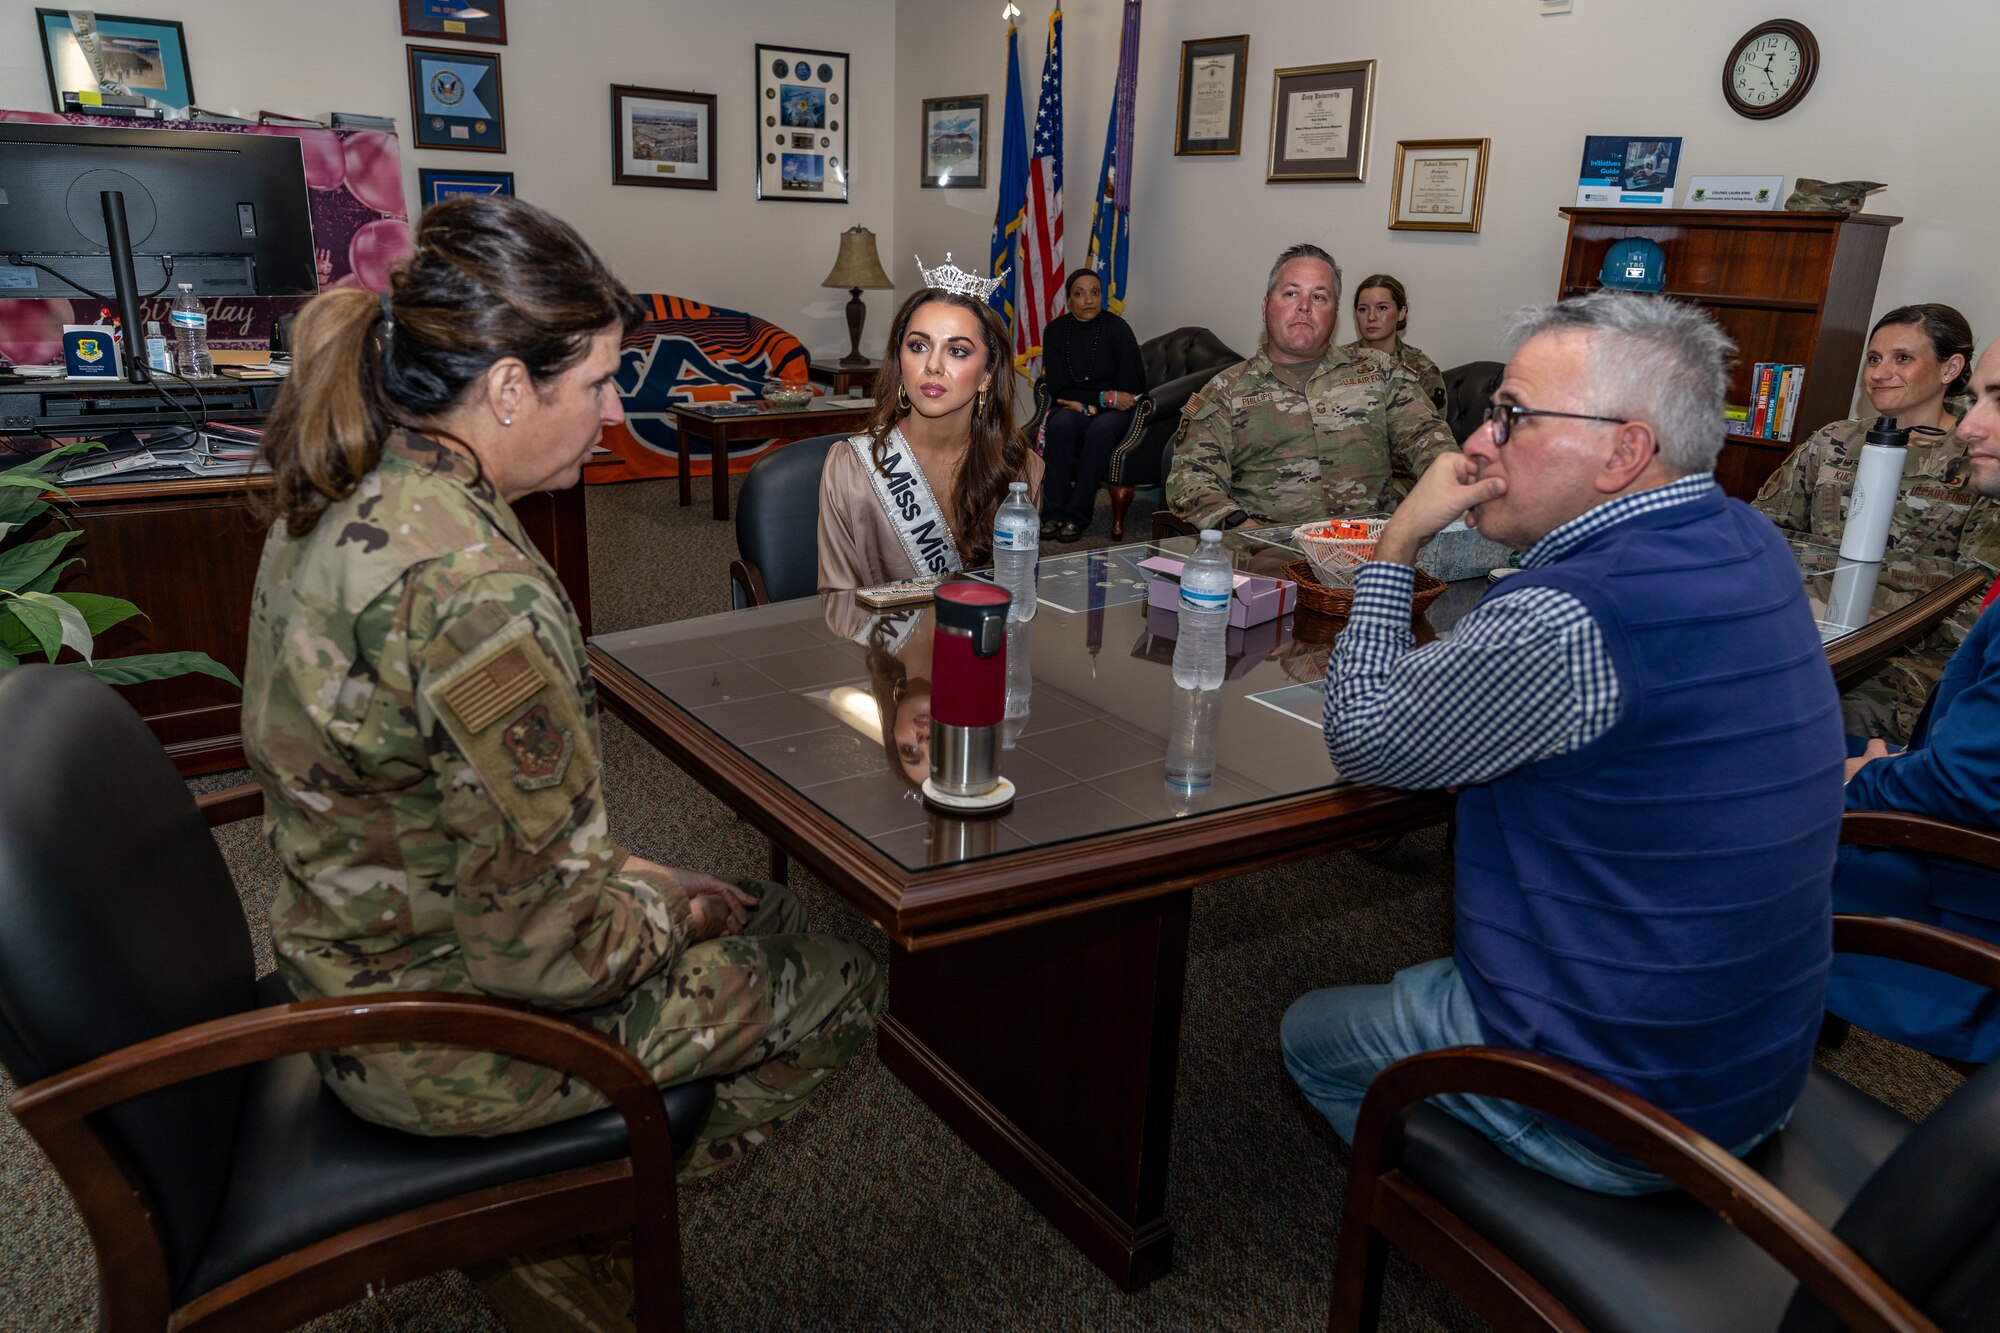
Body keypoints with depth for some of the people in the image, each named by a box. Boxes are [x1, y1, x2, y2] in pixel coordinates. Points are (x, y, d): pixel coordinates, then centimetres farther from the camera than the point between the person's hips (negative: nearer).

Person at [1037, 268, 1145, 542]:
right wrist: (1103, 397, -10)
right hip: (1071, 408, 2)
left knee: (1101, 430, -35)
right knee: (1060, 424, -33)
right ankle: (1053, 514, -31)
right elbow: (1057, 388, 0)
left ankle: (1078, 516, -32)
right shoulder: (1055, 331, 3)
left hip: (1112, 410, -1)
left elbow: (1133, 386, -5)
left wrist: (1085, 403, -8)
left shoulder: (1117, 329, -3)